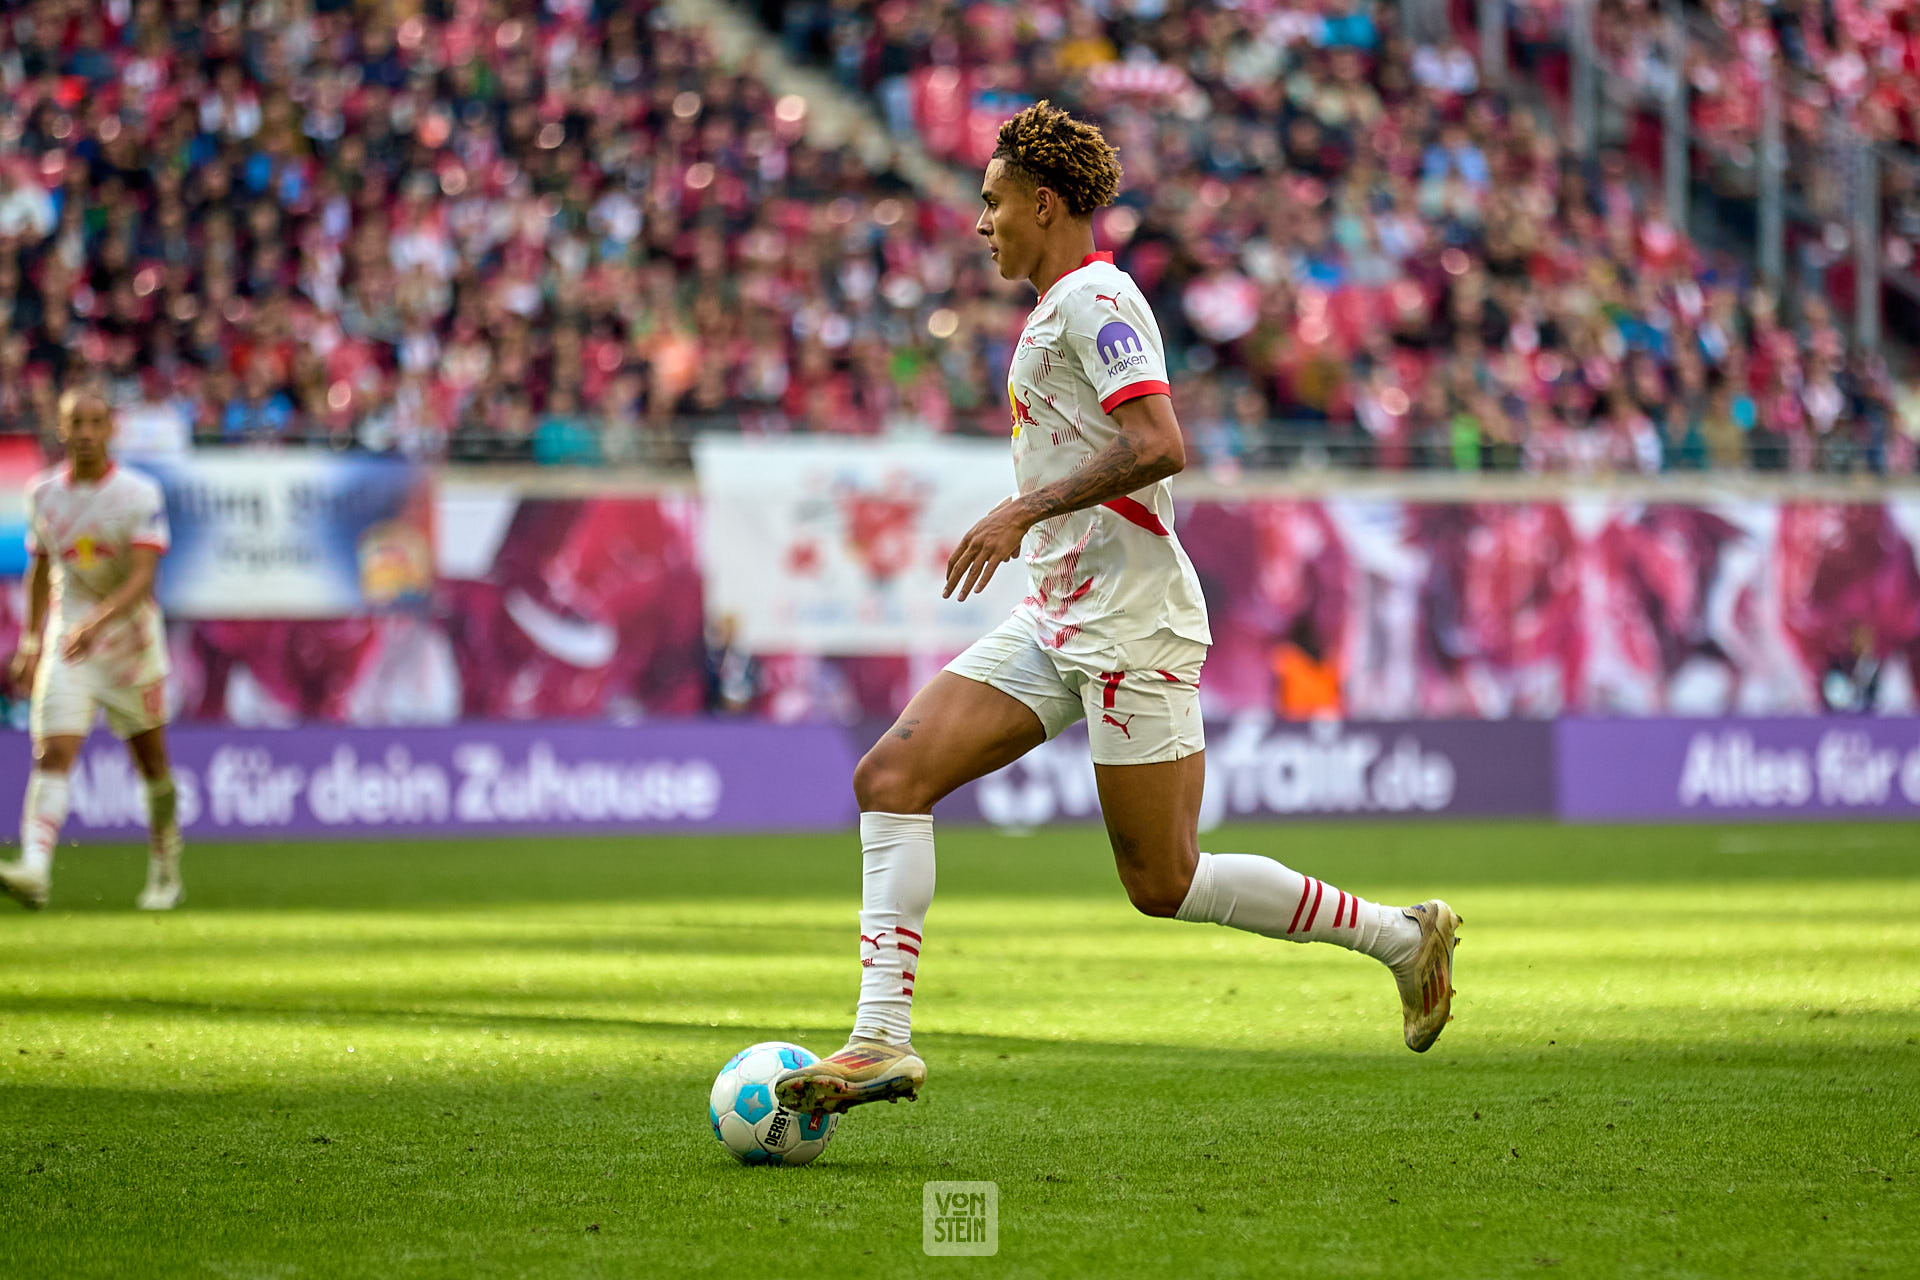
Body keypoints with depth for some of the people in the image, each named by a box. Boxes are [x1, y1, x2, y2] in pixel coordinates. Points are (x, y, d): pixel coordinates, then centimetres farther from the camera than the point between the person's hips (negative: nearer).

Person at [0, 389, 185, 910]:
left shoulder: (140, 495, -10)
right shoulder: (43, 493, 3)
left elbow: (142, 578, -20)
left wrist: (96, 622, -35)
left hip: (129, 637, -2)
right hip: (65, 641, 2)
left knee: (151, 760, 9)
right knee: (52, 754, -15)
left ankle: (165, 871, 27)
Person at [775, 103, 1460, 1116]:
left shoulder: (1093, 299, -12)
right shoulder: (1065, 305, 19)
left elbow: (1158, 445, -24)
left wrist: (1024, 512, -23)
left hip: (1127, 628, -10)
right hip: (1058, 621, 10)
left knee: (1163, 884, -4)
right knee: (892, 776, -6)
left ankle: (1401, 935, 11)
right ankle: (882, 1040, -12)